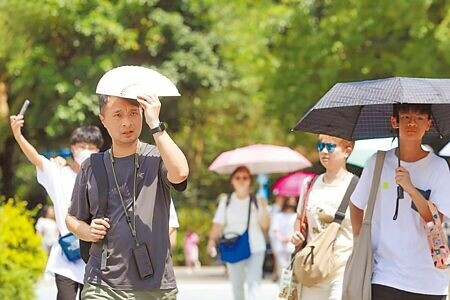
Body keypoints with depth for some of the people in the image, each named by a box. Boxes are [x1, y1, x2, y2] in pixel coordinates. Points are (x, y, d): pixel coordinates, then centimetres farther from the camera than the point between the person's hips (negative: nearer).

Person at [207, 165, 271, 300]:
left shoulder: (257, 200, 2)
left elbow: (265, 225, -3)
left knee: (253, 285, -16)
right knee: (237, 286, 10)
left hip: (255, 249, -2)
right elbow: (218, 224, 1)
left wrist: (264, 208, -19)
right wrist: (212, 240, -15)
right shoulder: (226, 201, 7)